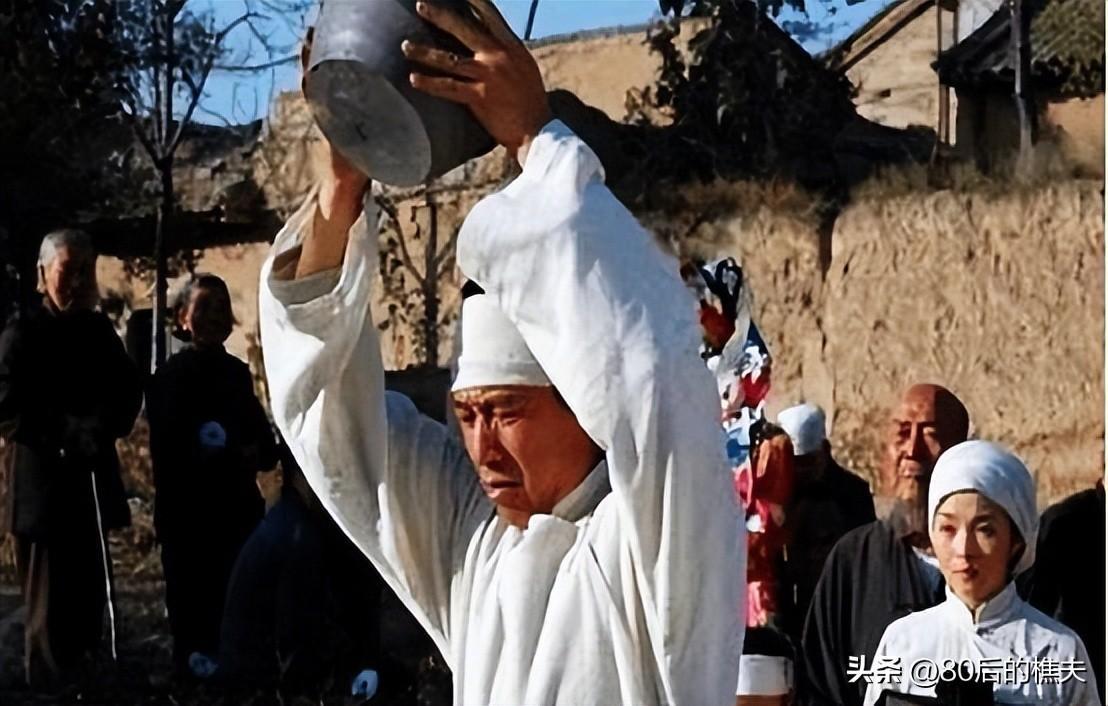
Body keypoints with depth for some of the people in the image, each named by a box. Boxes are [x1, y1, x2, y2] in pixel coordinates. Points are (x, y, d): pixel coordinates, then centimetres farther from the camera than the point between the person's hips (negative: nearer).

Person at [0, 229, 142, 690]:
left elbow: (128, 391, 11)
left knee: (90, 595, 12)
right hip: (43, 488, -6)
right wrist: (68, 435, -24)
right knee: (51, 600, -1)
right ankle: (53, 688, 8)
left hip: (92, 483, 6)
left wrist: (106, 425, -11)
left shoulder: (99, 331, 10)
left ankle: (84, 681, 23)